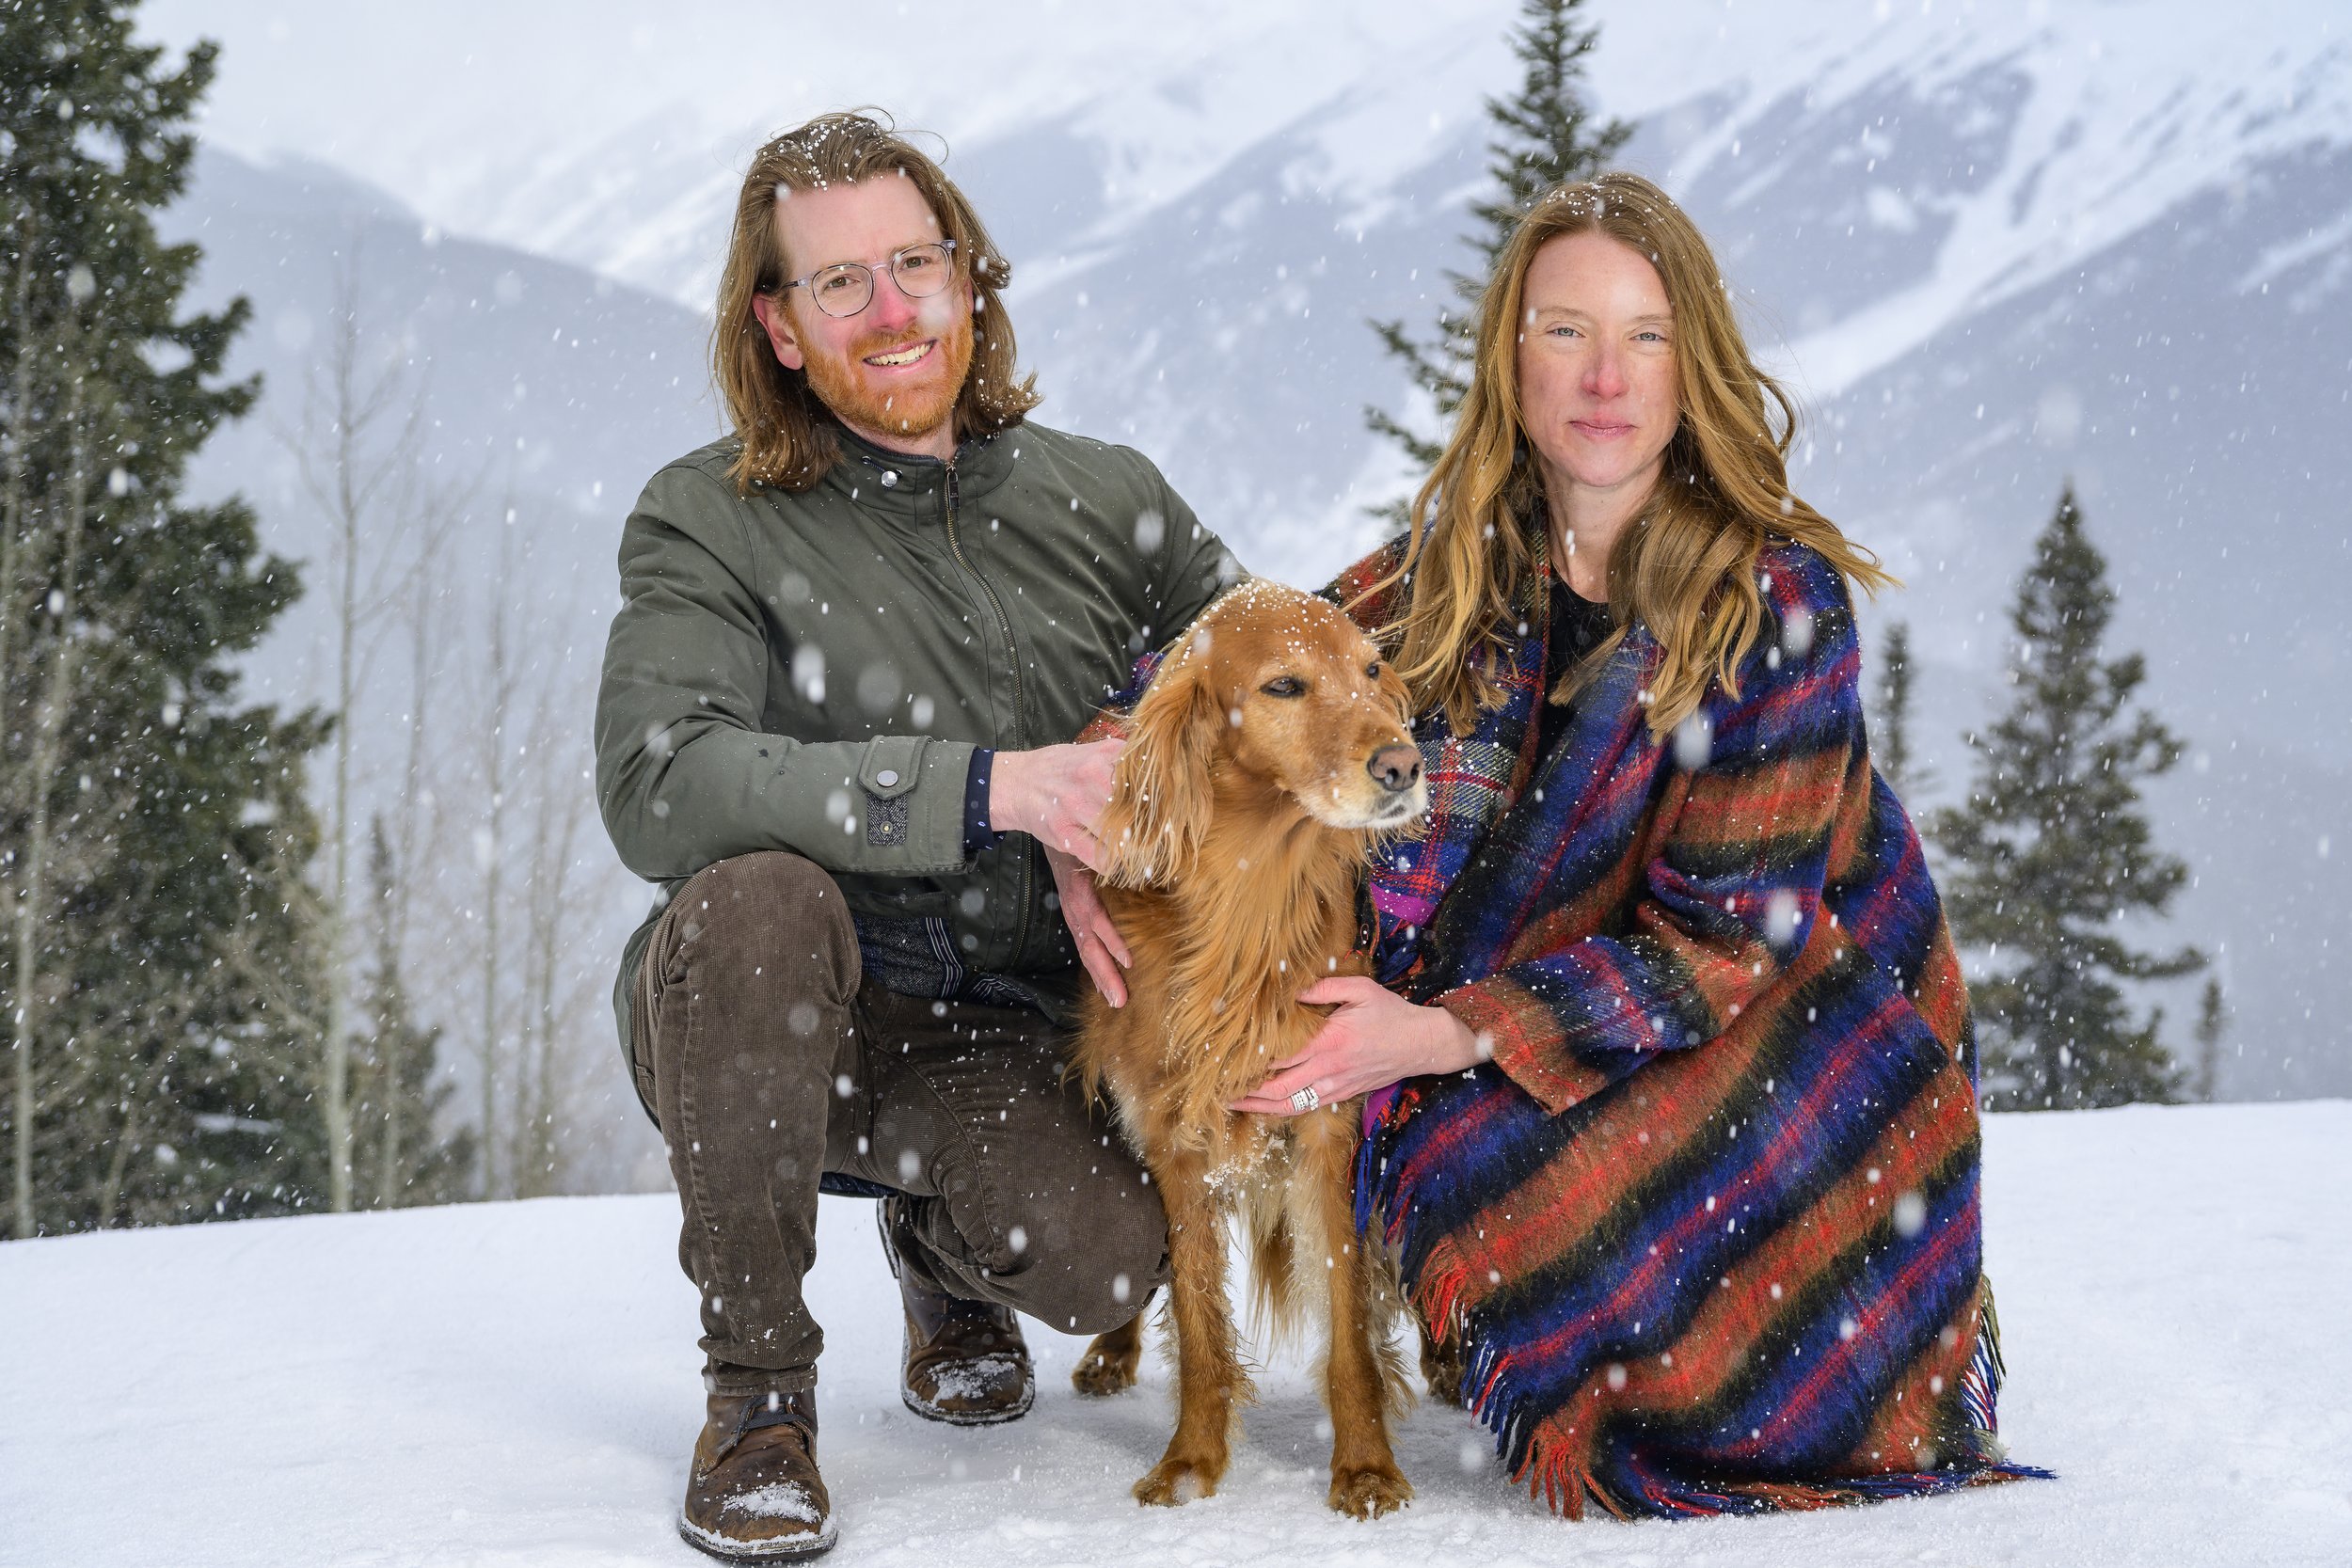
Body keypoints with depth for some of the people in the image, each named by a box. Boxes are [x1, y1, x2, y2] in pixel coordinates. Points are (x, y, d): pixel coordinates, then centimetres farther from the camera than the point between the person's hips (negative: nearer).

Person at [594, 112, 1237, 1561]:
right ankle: (759, 1384, -15)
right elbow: (655, 788, -23)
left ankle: (943, 1246, 15)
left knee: (1099, 1262, -27)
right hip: (753, 1017, -2)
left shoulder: (1107, 501, 3)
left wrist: (1107, 820, -10)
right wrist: (989, 788, -28)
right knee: (757, 895, -36)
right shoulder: (707, 520, -8)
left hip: (994, 1034, 2)